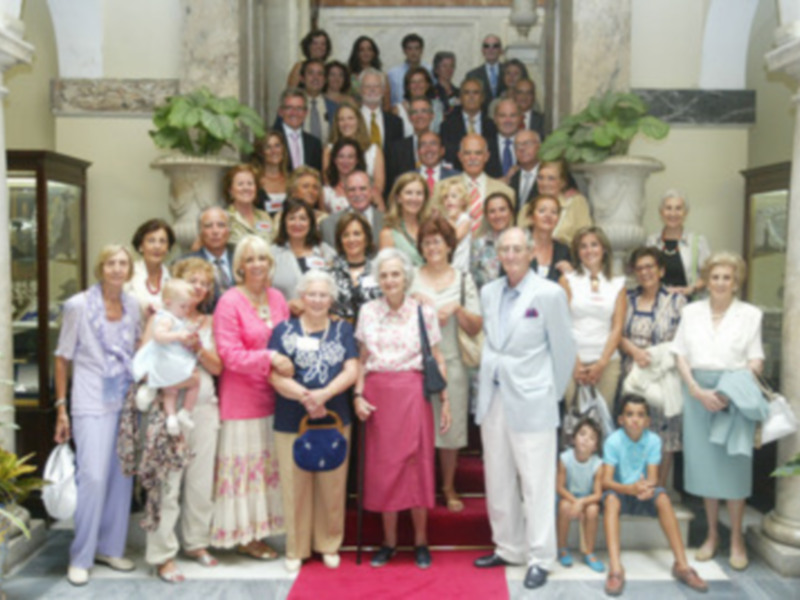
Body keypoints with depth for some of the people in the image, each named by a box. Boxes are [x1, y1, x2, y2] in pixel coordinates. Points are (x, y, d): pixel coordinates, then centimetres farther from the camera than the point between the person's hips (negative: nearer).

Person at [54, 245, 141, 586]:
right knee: (93, 476, -9)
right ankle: (80, 558, 6)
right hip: (92, 402, -4)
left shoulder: (133, 306, 6)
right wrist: (61, 408, -4)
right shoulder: (78, 306, -5)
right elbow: (63, 358, -2)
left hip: (126, 400, 4)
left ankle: (110, 548, 22)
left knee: (121, 476, 8)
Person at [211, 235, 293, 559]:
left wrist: (287, 362, -3)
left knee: (268, 460, 10)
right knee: (243, 462, 2)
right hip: (241, 396, -6)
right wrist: (268, 358, -22)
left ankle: (258, 531, 22)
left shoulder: (277, 298, 8)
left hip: (272, 395, 6)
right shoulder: (229, 302, -10)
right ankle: (242, 536, 15)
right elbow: (229, 355, -14)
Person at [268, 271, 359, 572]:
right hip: (291, 420, -1)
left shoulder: (343, 329, 9)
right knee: (295, 485, 4)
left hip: (335, 418, 2)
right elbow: (275, 375, -6)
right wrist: (304, 397, -20)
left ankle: (329, 545, 24)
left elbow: (351, 371, -1)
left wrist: (324, 394, -18)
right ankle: (296, 549, 19)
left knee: (332, 485, 7)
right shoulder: (284, 330, 3)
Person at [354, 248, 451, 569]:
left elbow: (437, 360, 3)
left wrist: (444, 401, 0)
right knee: (382, 467, 6)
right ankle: (389, 542, 21)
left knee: (416, 466, 2)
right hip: (378, 395, 2)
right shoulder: (368, 311, 5)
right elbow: (362, 359, 10)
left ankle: (420, 542, 18)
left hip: (413, 394, -2)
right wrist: (358, 394, -1)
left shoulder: (424, 312, 0)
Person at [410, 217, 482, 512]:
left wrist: (456, 308, -12)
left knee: (450, 427, 7)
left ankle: (449, 488, 23)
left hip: (450, 363, 1)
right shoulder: (411, 278, 4)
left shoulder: (463, 280, 6)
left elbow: (475, 328, 4)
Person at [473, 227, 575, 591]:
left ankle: (540, 558, 14)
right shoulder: (489, 292, 9)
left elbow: (563, 349, -2)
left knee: (536, 483, 2)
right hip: (493, 398, 6)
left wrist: (553, 394, 2)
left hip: (531, 401, -5)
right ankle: (508, 549, 28)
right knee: (498, 482, 13)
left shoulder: (549, 294, -7)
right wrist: (489, 378, 8)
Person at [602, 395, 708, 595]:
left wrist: (647, 488, -40)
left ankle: (682, 564, -25)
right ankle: (615, 569, -44)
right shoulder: (613, 441, -16)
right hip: (621, 492, -2)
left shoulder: (653, 440, -9)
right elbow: (606, 480, -21)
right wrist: (631, 488, -41)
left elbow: (652, 477, -14)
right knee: (610, 498, -35)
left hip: (643, 496, 2)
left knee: (662, 497, -29)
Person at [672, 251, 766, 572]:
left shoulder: (750, 314, 3)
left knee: (734, 463, -1)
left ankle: (737, 538, 14)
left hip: (735, 394, -2)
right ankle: (712, 533, 19)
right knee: (703, 461, 6)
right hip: (697, 392, 2)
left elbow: (756, 360, 0)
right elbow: (681, 355, 5)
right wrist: (698, 391, -8)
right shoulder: (691, 312, 9)